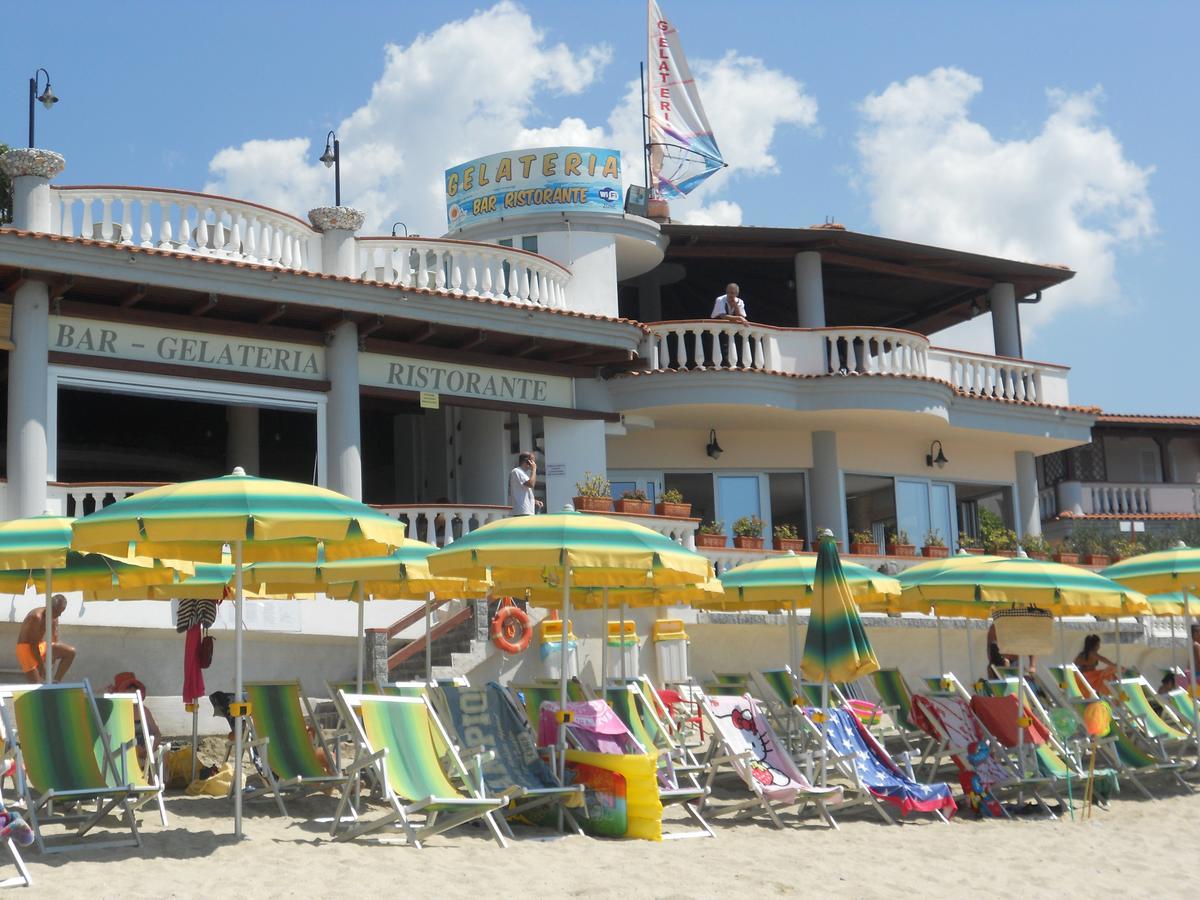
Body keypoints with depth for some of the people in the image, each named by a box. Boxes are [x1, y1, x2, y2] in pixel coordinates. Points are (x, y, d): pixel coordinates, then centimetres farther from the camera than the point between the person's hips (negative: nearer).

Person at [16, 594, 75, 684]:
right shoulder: (37, 617, -25)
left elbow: (54, 640, 6)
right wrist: (41, 666, -16)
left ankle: (56, 682, 1)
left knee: (71, 652, -4)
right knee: (35, 685, -13)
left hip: (41, 646, 8)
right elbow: (33, 645, -21)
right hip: (26, 648, -8)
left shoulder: (54, 617, 1)